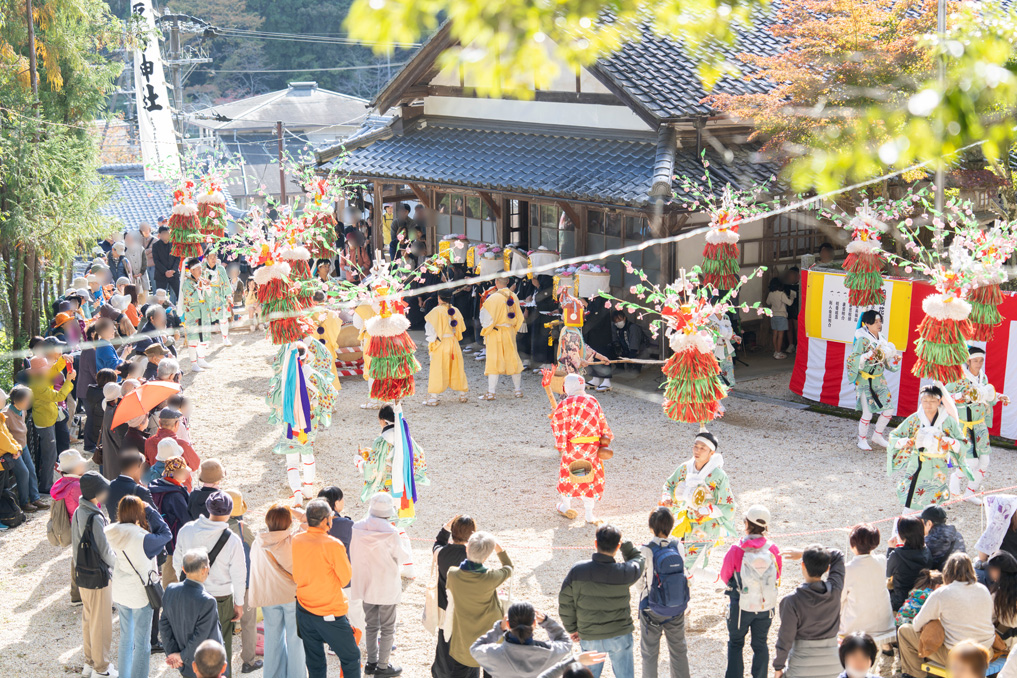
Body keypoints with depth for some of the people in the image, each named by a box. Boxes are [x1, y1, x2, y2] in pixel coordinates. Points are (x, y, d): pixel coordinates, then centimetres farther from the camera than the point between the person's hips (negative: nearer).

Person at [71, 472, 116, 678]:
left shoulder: (78, 513, 2)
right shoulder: (94, 518, -25)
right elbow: (105, 552, -19)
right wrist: (120, 563, -2)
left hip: (82, 575, 9)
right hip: (98, 577, -9)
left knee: (88, 619, 20)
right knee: (101, 623, 4)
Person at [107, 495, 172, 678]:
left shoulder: (112, 533, -12)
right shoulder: (142, 538, -28)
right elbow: (166, 534, -14)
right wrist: (149, 510, -11)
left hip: (120, 593, 6)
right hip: (141, 594, -6)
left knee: (125, 638, 23)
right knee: (142, 643, 8)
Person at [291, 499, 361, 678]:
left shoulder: (296, 541, -2)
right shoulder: (333, 545, -20)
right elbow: (345, 579, -8)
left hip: (303, 611, 6)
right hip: (330, 613, -6)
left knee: (314, 663, 15)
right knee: (351, 657, 8)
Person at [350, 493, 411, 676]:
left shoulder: (358, 528, -8)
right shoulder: (390, 533, -22)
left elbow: (353, 555, 3)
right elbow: (403, 557, -8)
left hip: (366, 585, 5)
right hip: (387, 588, -5)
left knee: (371, 625, 20)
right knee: (387, 628, 10)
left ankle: (371, 662, 28)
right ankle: (383, 666, 15)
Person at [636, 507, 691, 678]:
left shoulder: (645, 551, -20)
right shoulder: (678, 546, -10)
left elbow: (639, 583, -10)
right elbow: (682, 573, 0)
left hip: (652, 610, -3)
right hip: (678, 607, 3)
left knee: (650, 653, 13)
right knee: (678, 650, 20)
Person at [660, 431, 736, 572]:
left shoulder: (718, 476, -16)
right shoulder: (685, 469, -1)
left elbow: (729, 507, -13)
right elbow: (669, 485, 14)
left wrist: (708, 511, -27)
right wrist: (666, 498, -7)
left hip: (706, 527, -6)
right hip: (686, 525, 6)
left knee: (693, 569, -11)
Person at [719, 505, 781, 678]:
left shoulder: (736, 550, -22)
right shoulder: (773, 549, -14)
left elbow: (724, 576, -8)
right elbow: (777, 575, 1)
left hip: (741, 607, -2)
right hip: (767, 605, 2)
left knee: (735, 644, 18)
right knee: (760, 645, 20)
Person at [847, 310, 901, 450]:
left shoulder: (882, 340, 10)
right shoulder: (862, 340, -12)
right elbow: (853, 359, -16)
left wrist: (895, 358, 2)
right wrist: (868, 355, -26)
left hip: (879, 380, 7)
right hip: (865, 381, -7)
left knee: (889, 409, 4)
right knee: (868, 413, -5)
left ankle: (877, 436, 24)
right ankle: (862, 440, 14)